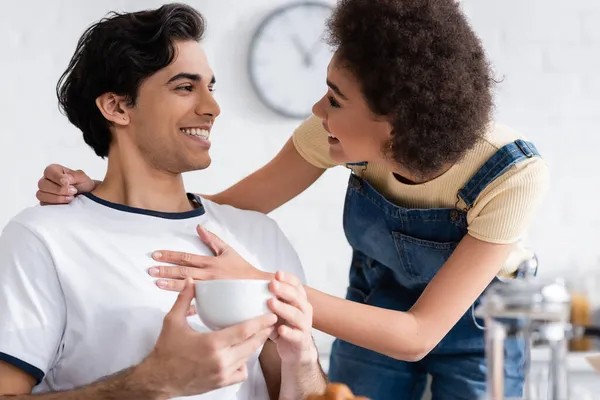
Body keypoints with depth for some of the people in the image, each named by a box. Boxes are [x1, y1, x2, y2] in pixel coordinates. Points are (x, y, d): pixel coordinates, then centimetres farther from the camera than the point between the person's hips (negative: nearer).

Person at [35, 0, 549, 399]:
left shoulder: (514, 176, -35)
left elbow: (418, 335, -35)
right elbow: (231, 205, -13)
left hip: (473, 323, -2)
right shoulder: (337, 134, -25)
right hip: (375, 307, 3)